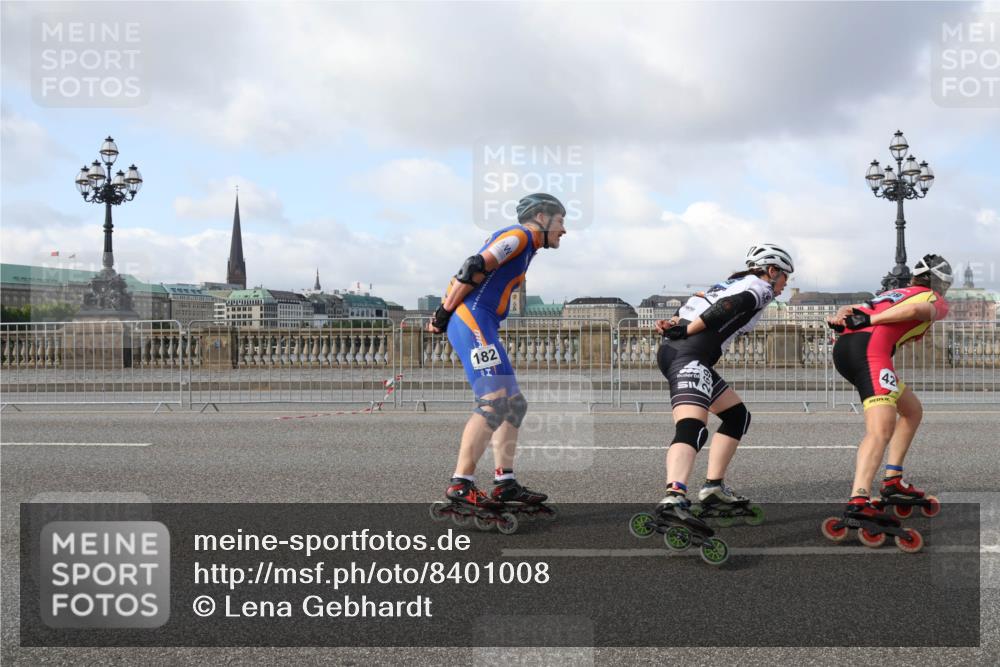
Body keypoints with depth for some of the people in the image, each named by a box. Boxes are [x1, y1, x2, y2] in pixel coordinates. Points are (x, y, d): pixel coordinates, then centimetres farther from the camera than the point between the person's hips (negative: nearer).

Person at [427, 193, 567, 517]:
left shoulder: (521, 243, 26)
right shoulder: (520, 235, -4)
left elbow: (473, 272, 21)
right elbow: (474, 268, -14)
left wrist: (444, 313, 13)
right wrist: (445, 313, -12)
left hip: (482, 326, 10)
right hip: (472, 320, -10)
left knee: (514, 404, 9)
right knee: (494, 401, -18)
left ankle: (505, 483, 10)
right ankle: (460, 484, -19)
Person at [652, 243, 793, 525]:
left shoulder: (736, 282, 30)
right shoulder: (762, 288, 5)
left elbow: (696, 303, 17)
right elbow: (726, 308, -13)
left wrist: (676, 322, 2)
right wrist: (687, 330, -11)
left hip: (670, 351, 9)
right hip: (690, 355, -9)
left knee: (738, 416, 20)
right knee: (692, 428, -27)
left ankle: (713, 486, 18)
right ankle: (674, 498, -48)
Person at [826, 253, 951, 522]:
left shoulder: (894, 292, 36)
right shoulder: (937, 301, 19)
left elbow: (852, 309, 20)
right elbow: (916, 309, -7)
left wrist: (840, 317, 0)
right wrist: (869, 320, -10)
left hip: (843, 348, 7)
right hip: (871, 346, -7)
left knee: (912, 410, 24)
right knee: (881, 430, -20)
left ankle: (893, 483, 23)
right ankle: (859, 501, -38)